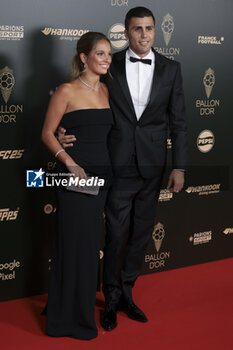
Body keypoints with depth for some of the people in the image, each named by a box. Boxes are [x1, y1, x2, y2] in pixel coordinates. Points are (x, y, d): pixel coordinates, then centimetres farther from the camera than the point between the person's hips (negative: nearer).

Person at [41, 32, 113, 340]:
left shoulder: (105, 90, 11)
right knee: (74, 243, 0)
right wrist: (70, 163, -18)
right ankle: (69, 317, 15)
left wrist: (115, 166, 8)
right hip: (75, 175, -6)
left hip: (102, 174, 6)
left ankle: (84, 308, 28)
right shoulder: (67, 91, -8)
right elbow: (47, 133, -6)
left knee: (91, 242, 13)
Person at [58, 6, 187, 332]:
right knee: (116, 235, 3)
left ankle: (126, 294, 30)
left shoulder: (170, 69, 3)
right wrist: (66, 132, -14)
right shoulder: (110, 66, -1)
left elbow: (178, 122, 3)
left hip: (152, 167, 2)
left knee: (141, 234, 12)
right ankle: (111, 300, 23)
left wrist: (179, 167, -2)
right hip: (119, 165, -2)